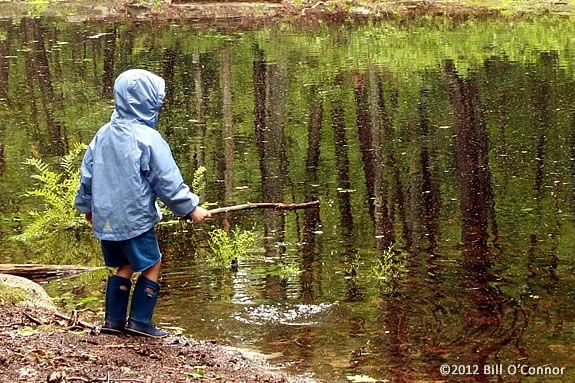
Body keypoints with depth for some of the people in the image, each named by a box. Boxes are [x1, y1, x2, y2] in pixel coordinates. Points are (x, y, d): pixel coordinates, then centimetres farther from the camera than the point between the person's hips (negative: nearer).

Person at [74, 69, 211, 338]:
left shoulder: (103, 134, 5)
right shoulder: (147, 138, -15)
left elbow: (87, 173, 14)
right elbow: (167, 181, -13)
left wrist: (86, 205, 28)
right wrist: (191, 208, -4)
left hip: (104, 216, 7)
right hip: (133, 218, -7)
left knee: (125, 265, 19)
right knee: (151, 265, 6)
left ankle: (114, 320, 17)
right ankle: (140, 322, 6)